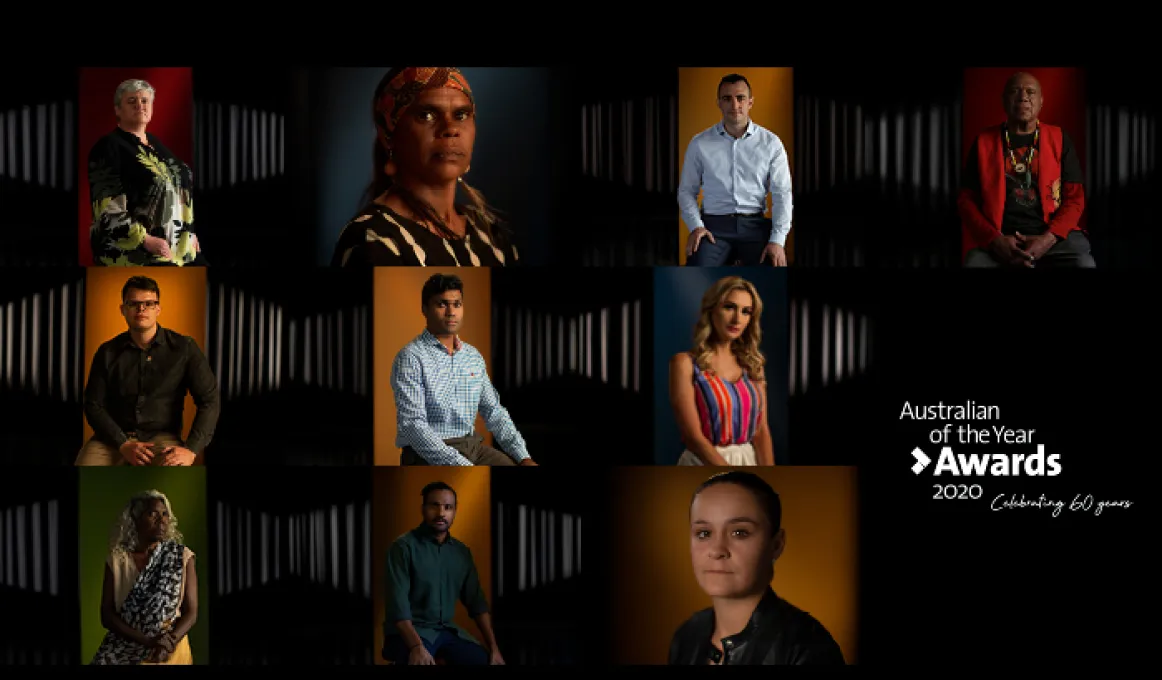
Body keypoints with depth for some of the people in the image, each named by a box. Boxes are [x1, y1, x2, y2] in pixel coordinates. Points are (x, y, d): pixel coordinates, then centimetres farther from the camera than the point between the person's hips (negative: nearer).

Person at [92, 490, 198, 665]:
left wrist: (170, 641, -18)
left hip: (170, 650, -1)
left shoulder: (183, 556, 4)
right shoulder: (117, 559, 5)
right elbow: (107, 615, 1)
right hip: (124, 647, 1)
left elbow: (191, 612, 2)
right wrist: (148, 641, -13)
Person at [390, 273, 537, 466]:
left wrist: (523, 457, -1)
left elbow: (494, 412, 14)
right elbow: (413, 425, -18)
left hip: (472, 446, 7)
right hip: (428, 454, -7)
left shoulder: (474, 356, 11)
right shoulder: (410, 358, -10)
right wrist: (461, 465, -25)